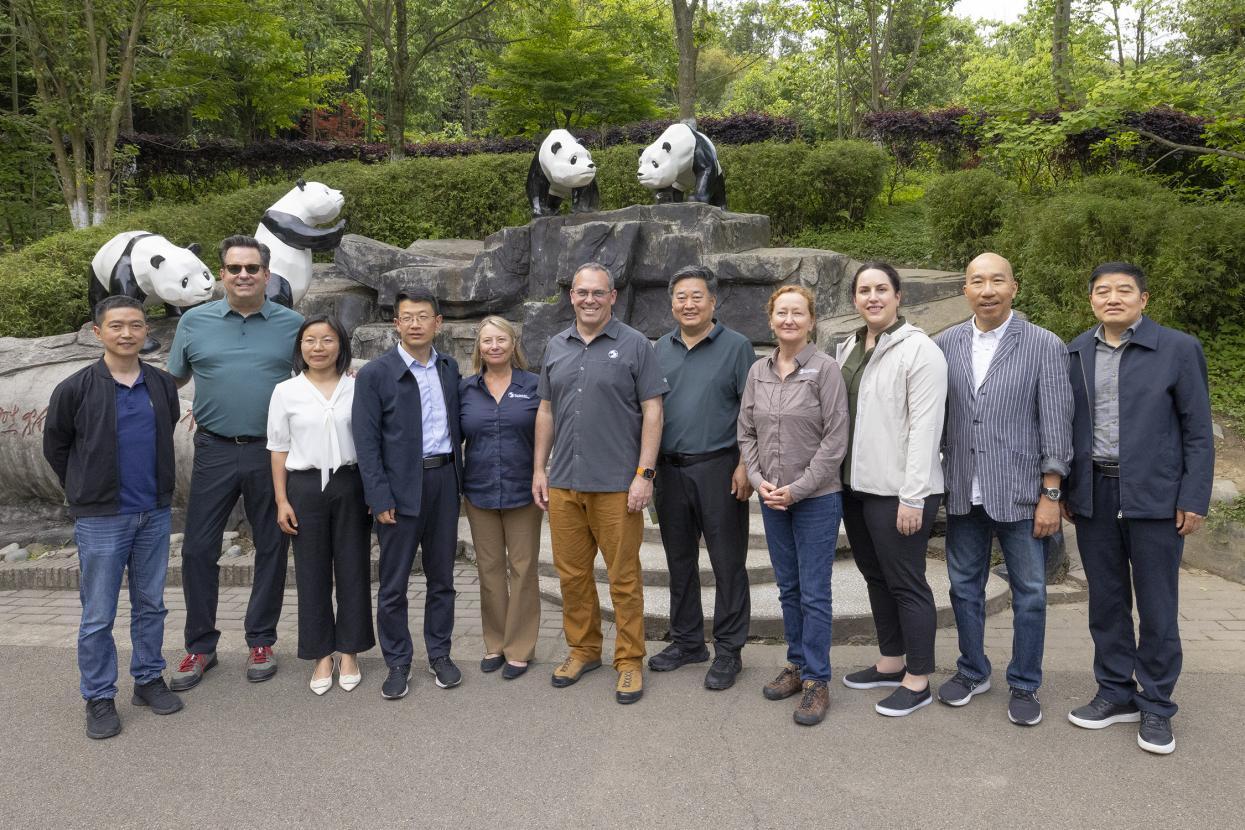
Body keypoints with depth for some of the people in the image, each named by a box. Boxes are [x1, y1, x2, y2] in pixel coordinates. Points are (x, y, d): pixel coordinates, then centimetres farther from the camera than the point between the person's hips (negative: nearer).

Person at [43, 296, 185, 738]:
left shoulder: (163, 385, 3)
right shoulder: (75, 389, -8)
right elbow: (55, 447, 5)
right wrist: (86, 491, 11)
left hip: (155, 514, 4)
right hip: (101, 519, -3)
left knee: (151, 604, 13)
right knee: (98, 615, 4)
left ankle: (149, 680, 27)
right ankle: (99, 698, 17)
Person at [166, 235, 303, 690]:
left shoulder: (293, 324, 2)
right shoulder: (194, 321, 4)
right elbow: (171, 381, 11)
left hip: (272, 452, -1)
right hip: (214, 451, 1)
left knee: (271, 548, 8)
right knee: (197, 549, 4)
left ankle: (261, 641, 24)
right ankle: (200, 646, 21)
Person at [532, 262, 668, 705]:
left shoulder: (634, 345, -3)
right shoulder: (555, 347, 11)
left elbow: (652, 411, -6)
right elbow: (546, 411, 15)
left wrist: (644, 474, -12)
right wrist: (539, 469, 10)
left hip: (616, 484, -4)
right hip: (563, 482, 5)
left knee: (624, 577, 3)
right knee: (571, 573, 12)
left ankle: (629, 661, 17)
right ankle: (582, 650, 29)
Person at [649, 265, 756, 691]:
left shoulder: (736, 346, -2)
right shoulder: (661, 348, 11)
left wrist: (745, 465, -13)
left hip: (717, 468, -5)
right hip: (670, 468, 5)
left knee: (728, 563, 2)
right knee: (680, 560, 14)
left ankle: (728, 650, 14)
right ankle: (687, 640, 28)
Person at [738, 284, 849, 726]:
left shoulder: (825, 368, -9)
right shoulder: (758, 371, 6)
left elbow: (835, 439, -12)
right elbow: (746, 432, 9)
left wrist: (798, 489, -14)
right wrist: (759, 480, -5)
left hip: (817, 498, -5)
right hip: (772, 498, 5)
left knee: (814, 592, 0)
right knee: (788, 587, 15)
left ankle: (817, 680, 12)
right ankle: (797, 664, 29)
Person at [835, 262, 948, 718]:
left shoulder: (919, 350, -11)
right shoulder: (848, 348, 11)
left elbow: (925, 428, -16)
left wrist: (912, 497, -19)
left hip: (897, 491, -8)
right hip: (855, 485, 8)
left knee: (906, 582, 2)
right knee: (875, 576, 17)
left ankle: (918, 681, 16)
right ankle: (890, 663, 33)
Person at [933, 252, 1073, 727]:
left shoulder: (1045, 346, -5)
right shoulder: (945, 345, 3)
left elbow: (1055, 424, -6)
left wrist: (1050, 495, -9)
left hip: (1020, 492, -3)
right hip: (963, 492, 3)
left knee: (1029, 594, 7)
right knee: (965, 587, 14)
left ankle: (1024, 686, 25)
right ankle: (973, 671, 33)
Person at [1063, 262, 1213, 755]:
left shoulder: (1178, 349, -2)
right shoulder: (1075, 353, 7)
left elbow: (1198, 431, -2)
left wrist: (1194, 498, -7)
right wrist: (1063, 489, 8)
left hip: (1153, 495, -3)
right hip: (1094, 494, 3)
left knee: (1157, 607, 4)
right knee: (1106, 602, 11)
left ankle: (1156, 707, 17)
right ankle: (1116, 693, 25)